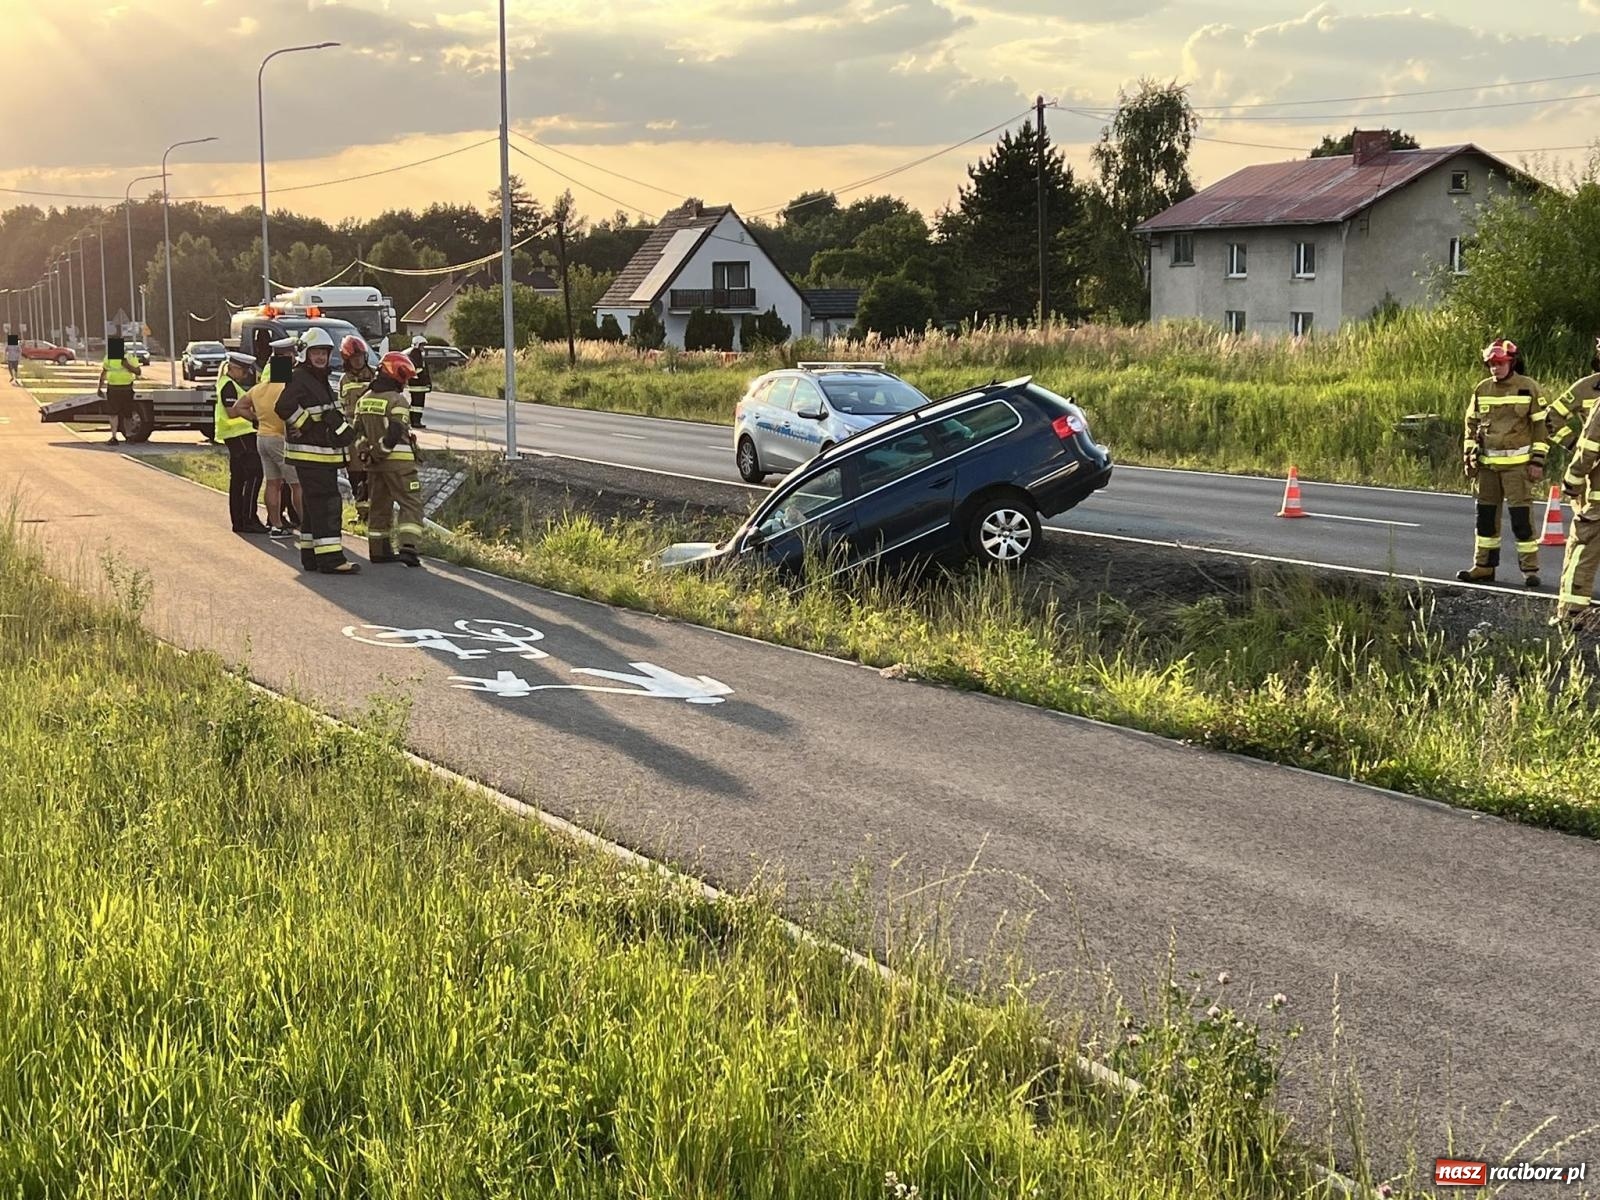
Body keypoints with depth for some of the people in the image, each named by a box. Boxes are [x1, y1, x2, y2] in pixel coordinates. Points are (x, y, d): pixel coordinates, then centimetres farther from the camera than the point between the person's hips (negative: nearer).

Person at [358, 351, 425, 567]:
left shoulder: (364, 400, 12)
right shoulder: (397, 400, -13)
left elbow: (358, 432, 12)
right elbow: (395, 433, -20)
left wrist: (370, 454, 12)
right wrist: (382, 450, -9)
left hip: (374, 462, 7)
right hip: (398, 461, -7)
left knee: (380, 505, 17)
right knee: (411, 504, -5)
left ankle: (378, 550, 21)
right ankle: (407, 547, -19)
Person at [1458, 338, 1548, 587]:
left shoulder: (1529, 388, -3)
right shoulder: (1482, 390, 9)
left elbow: (1540, 425, -2)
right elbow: (1472, 424, 16)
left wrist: (1537, 461, -7)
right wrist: (1468, 457, 9)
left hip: (1517, 463, -5)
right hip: (1487, 463, 5)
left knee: (1521, 516, -8)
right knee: (1486, 515, 9)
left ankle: (1530, 569, -4)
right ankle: (1483, 566, 17)